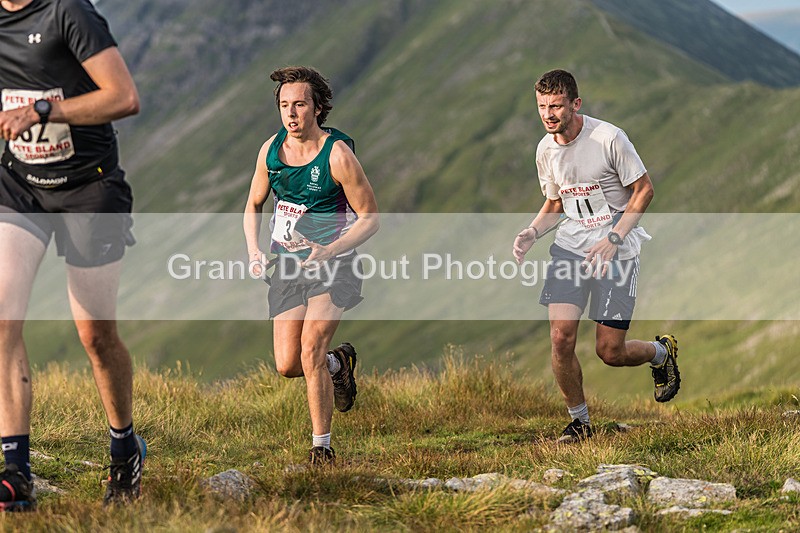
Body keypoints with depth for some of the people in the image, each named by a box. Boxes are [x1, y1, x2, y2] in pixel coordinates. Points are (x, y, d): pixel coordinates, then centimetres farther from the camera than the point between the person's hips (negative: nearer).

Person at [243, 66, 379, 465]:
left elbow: (370, 218, -10)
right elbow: (254, 206, 15)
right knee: (287, 365, -1)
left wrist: (328, 251, -23)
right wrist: (254, 251, -2)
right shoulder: (270, 150, 0)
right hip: (287, 265, 5)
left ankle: (322, 447, -4)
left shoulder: (337, 154, -15)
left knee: (310, 352, -18)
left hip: (332, 266, -5)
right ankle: (338, 363, 34)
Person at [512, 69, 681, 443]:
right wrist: (532, 233, -3)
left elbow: (644, 190, -8)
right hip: (570, 245, 4)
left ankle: (661, 352, 30)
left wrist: (613, 239, -16)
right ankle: (579, 421, 8)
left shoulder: (608, 138, -15)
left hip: (617, 250, -4)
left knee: (610, 352, -5)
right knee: (561, 338, -11)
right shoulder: (546, 149, 3)